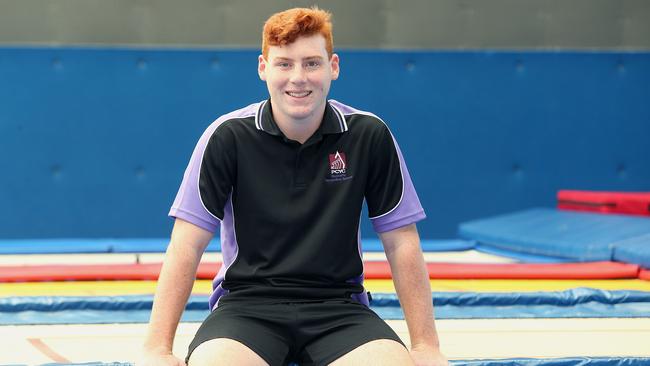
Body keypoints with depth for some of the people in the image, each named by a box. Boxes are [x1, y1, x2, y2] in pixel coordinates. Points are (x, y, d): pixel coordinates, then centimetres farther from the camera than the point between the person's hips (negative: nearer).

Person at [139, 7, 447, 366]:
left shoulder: (369, 135, -1)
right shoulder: (227, 136, -5)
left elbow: (402, 244, 4)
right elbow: (187, 246, -6)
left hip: (338, 307, 1)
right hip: (248, 302, -1)